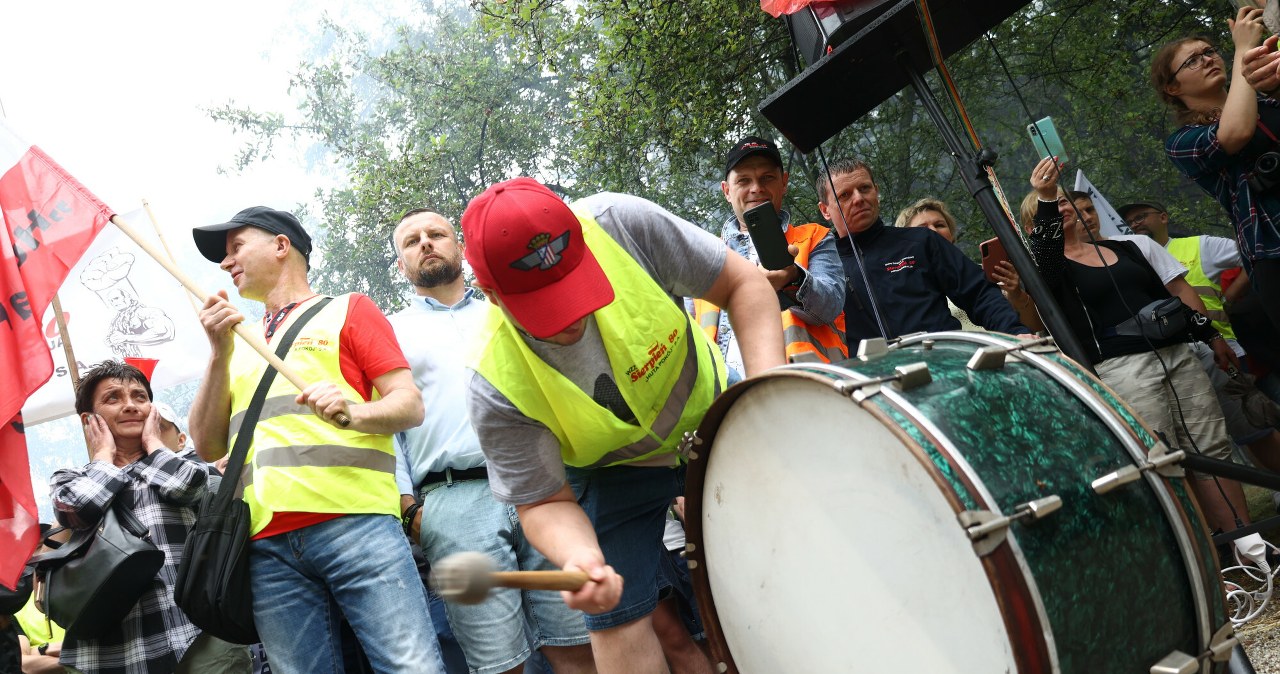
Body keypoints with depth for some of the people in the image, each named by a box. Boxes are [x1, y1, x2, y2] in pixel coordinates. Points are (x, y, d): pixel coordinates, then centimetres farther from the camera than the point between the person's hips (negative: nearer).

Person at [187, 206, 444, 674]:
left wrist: (354, 412, -18)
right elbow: (208, 447, 16)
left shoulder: (347, 310, 13)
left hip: (355, 523, -4)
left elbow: (410, 405, 3)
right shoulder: (241, 347, 26)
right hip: (268, 547, 4)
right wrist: (219, 352, 6)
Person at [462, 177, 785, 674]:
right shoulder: (497, 388, -32)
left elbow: (743, 285, -20)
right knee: (618, 620, -3)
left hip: (711, 414, 2)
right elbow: (545, 502, -19)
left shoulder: (621, 225, -32)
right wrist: (580, 558, -41)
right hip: (614, 473, -1)